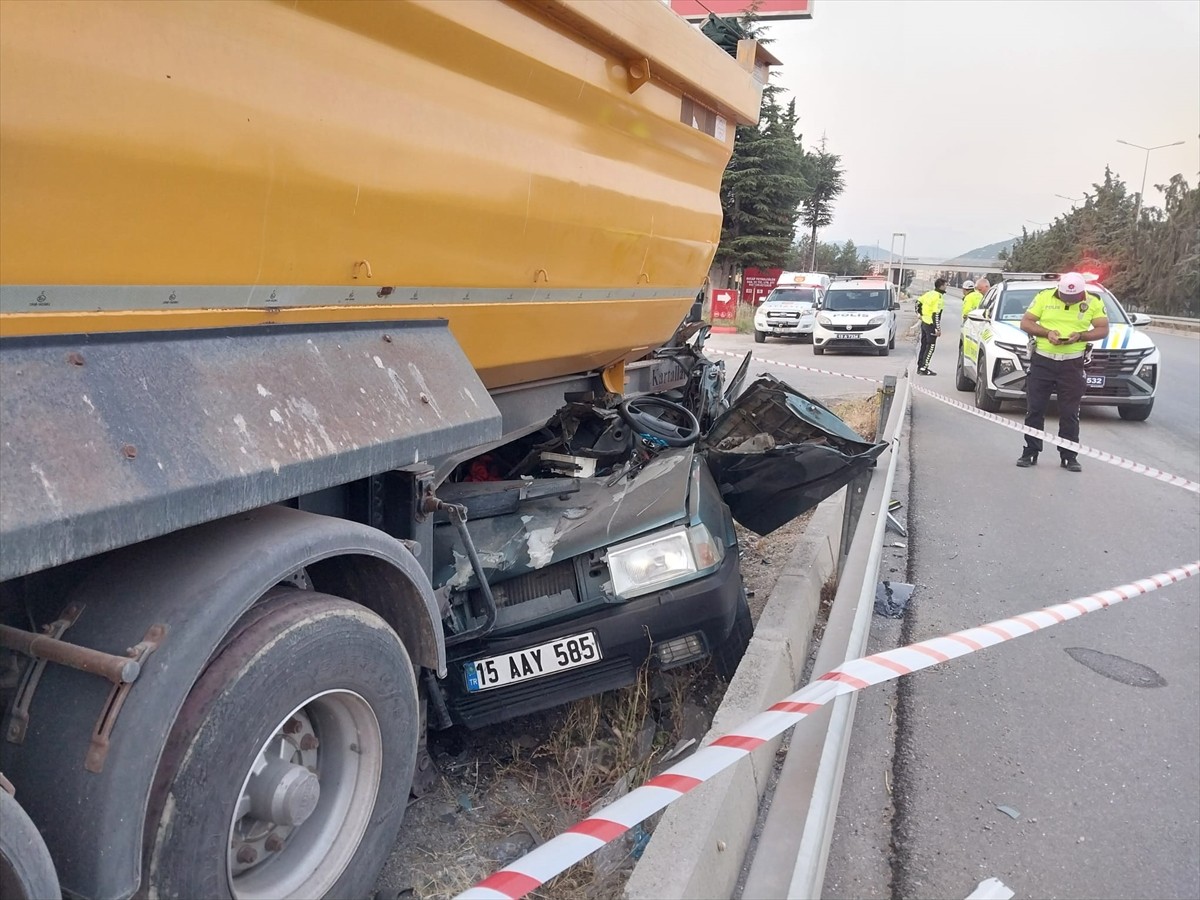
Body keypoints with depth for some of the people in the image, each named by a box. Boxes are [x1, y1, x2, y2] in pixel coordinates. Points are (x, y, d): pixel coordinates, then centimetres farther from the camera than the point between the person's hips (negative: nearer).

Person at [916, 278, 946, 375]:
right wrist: (938, 329, -19)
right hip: (931, 325, -9)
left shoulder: (929, 293, 7)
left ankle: (920, 367, 21)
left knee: (924, 345, 15)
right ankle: (923, 369, -5)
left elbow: (918, 302, 17)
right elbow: (936, 314, -22)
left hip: (924, 322, 9)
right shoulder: (938, 298, -18)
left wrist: (920, 314, 26)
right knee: (930, 347, -3)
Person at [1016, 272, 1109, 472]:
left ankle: (1069, 456, 12)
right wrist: (1047, 333, -14)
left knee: (1070, 413, 3)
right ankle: (1030, 452, 12)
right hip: (1042, 361, 0)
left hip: (1072, 365, 0)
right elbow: (1025, 323, 2)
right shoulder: (1044, 297, 1)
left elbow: (1103, 329, 4)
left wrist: (1081, 336, -15)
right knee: (1035, 409, 3)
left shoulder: (1094, 302, 2)